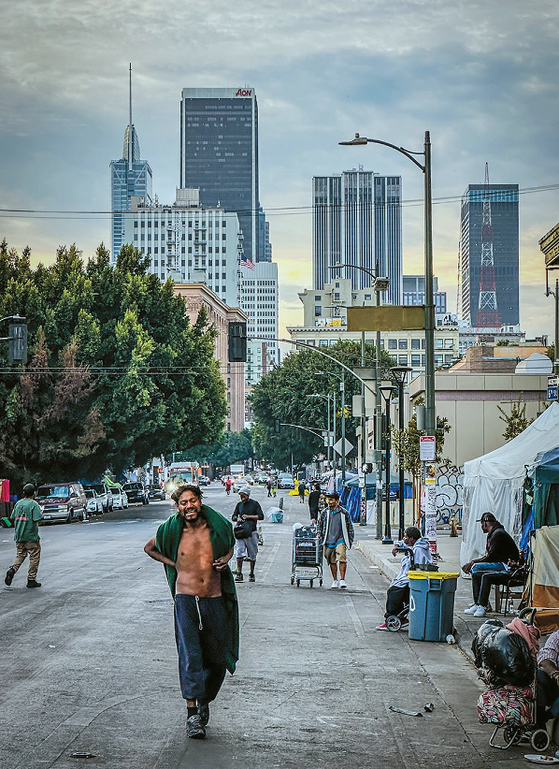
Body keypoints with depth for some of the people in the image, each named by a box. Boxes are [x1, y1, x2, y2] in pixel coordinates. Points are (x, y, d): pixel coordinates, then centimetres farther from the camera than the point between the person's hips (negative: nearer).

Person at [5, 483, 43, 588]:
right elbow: (36, 519, -20)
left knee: (20, 556, 15)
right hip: (31, 536, -6)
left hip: (19, 536, 6)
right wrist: (41, 515, -1)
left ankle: (12, 570, -10)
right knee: (34, 558, 5)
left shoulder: (18, 503, 7)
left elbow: (12, 518, 8)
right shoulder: (33, 504, -12)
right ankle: (31, 580, 6)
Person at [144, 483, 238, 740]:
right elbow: (149, 548, 17)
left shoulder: (217, 526, 0)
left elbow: (231, 544, 23)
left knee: (218, 658, 9)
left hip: (215, 601, 2)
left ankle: (204, 700, 34)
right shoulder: (171, 531, -2)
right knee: (190, 655, -16)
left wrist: (226, 559, 1)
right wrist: (173, 564, 4)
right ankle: (192, 713, -16)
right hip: (186, 600, -2)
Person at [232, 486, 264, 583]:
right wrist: (238, 518, -3)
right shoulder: (239, 504, 13)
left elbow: (261, 516, -4)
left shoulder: (255, 504, 2)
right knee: (239, 552, -10)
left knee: (252, 555, 4)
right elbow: (233, 516, 19)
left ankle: (251, 574, 15)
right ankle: (239, 574, -7)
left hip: (251, 532, -2)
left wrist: (249, 516, -12)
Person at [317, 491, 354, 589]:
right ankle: (335, 580, 20)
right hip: (329, 542, 3)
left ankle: (342, 579, -11)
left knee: (342, 559, -18)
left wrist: (350, 541, 7)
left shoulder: (344, 512, 3)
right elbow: (320, 524, 21)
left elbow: (350, 527, 10)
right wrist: (319, 534, 7)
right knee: (332, 561, 8)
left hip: (340, 540, -3)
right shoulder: (325, 512, 7)